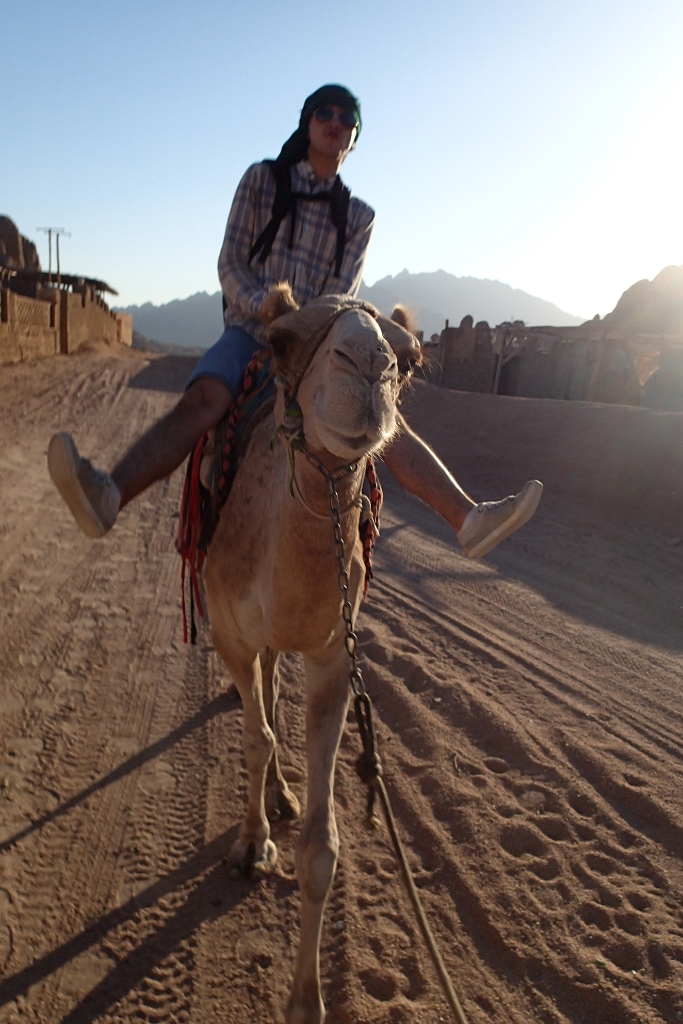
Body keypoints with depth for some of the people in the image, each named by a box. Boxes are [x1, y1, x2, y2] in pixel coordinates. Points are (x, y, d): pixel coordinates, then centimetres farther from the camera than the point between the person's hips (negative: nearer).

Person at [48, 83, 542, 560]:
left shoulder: (359, 216, 13)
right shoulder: (261, 179, 8)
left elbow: (343, 292, 2)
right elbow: (230, 264, 2)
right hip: (249, 330, -2)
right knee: (204, 399, -33)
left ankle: (468, 518, -20)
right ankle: (108, 495, -52)